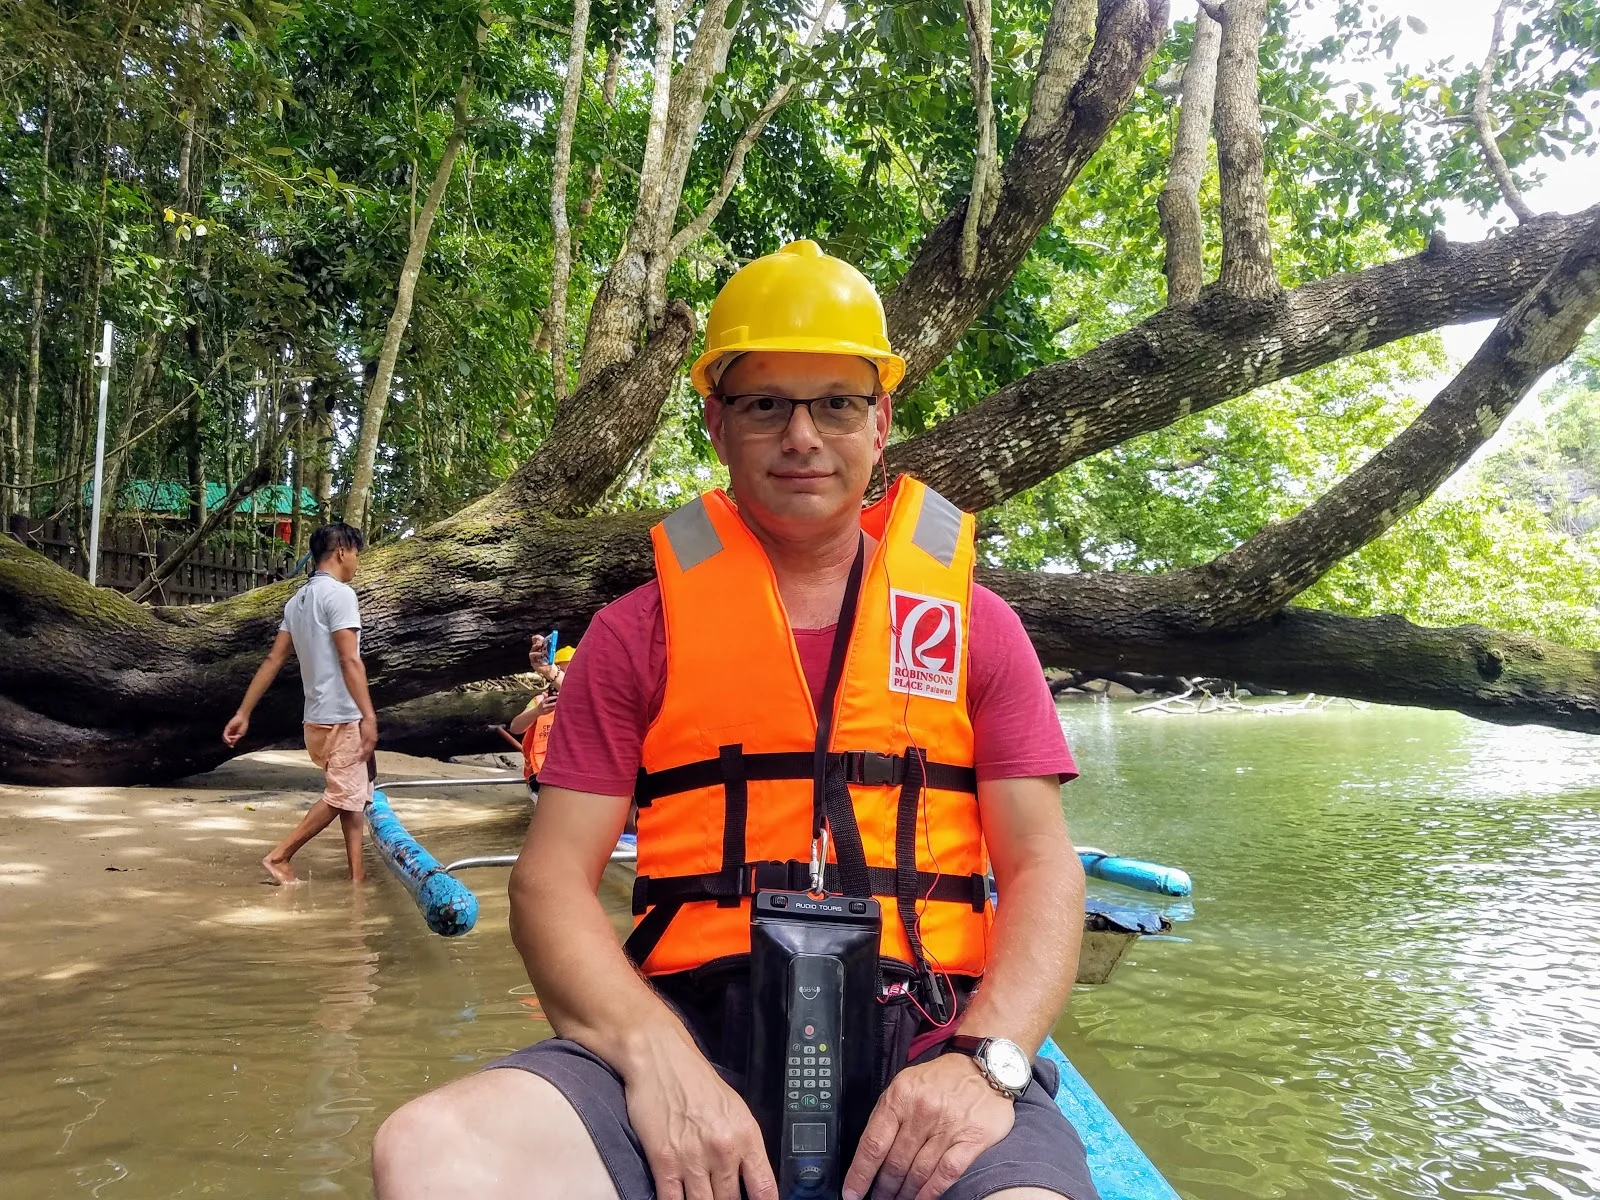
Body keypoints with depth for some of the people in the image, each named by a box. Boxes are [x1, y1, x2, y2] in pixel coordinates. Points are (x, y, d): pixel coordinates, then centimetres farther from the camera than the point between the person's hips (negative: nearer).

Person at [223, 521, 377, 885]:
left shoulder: (298, 599, 13)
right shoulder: (339, 593, -14)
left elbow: (272, 661, 12)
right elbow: (349, 661, -21)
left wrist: (243, 713, 13)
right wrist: (369, 716, -24)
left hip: (320, 716, 9)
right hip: (341, 717, -9)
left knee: (351, 793, 14)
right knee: (341, 796, 0)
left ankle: (357, 874, 14)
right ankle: (279, 856, 5)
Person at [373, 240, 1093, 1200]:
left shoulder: (972, 621, 13)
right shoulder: (641, 632, 11)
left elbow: (1043, 868, 8)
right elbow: (553, 878, 4)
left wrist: (984, 1059, -11)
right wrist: (655, 1054, -15)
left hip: (922, 1040, 0)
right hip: (693, 1027, 1)